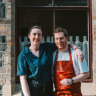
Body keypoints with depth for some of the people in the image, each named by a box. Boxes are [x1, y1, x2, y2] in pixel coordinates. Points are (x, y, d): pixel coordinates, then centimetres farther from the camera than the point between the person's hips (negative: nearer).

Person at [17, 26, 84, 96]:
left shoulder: (47, 47, 3)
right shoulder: (23, 55, -6)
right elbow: (23, 78, -8)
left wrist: (77, 49, -6)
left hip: (48, 88, 3)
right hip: (32, 89, -3)